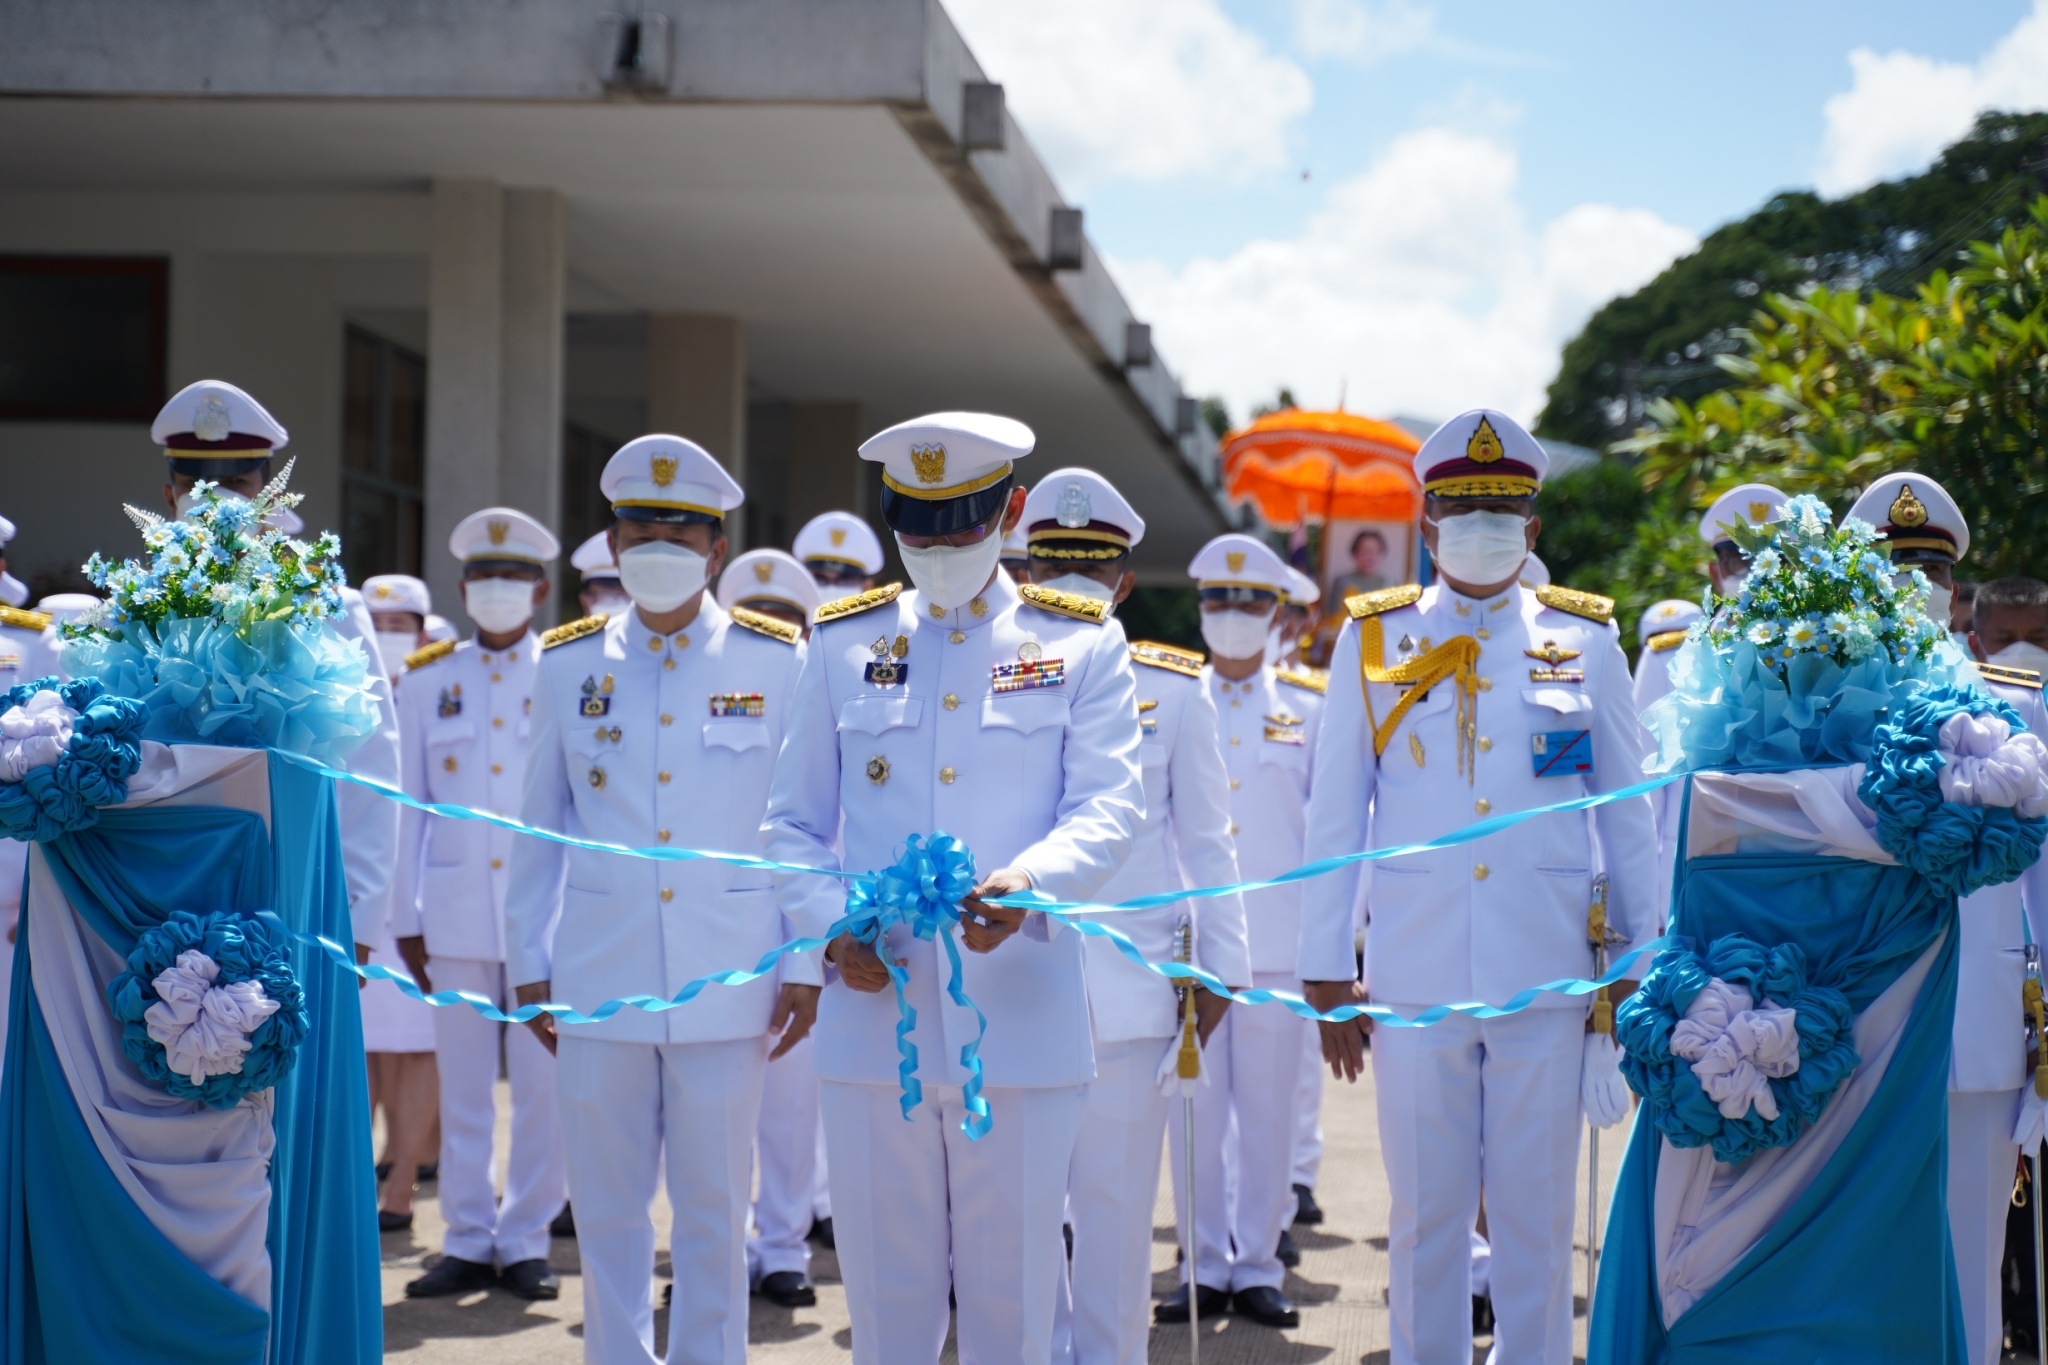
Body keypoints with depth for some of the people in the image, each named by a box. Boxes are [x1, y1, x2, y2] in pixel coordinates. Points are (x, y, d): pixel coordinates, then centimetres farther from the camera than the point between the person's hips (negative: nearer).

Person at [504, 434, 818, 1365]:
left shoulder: (776, 660, 0)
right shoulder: (568, 664, 6)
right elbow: (540, 826, 10)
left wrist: (805, 964, -1)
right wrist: (528, 965, 9)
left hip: (727, 981, -2)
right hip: (598, 980, 2)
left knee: (714, 1211, 6)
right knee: (606, 1213, 8)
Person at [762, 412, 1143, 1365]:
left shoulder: (1081, 643, 6)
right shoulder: (843, 642, 11)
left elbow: (1108, 808, -5)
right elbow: (793, 822, 11)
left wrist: (1028, 881, -26)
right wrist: (831, 927, -8)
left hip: (1020, 1024, -1)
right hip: (873, 1017, 2)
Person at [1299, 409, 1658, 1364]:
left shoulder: (1585, 642, 6)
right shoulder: (1371, 641, 5)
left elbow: (1630, 821, 9)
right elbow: (1334, 817, 6)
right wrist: (1326, 971, 3)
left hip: (1549, 981, 0)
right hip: (1415, 984, 0)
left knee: (1537, 1216, 5)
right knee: (1426, 1216, 6)